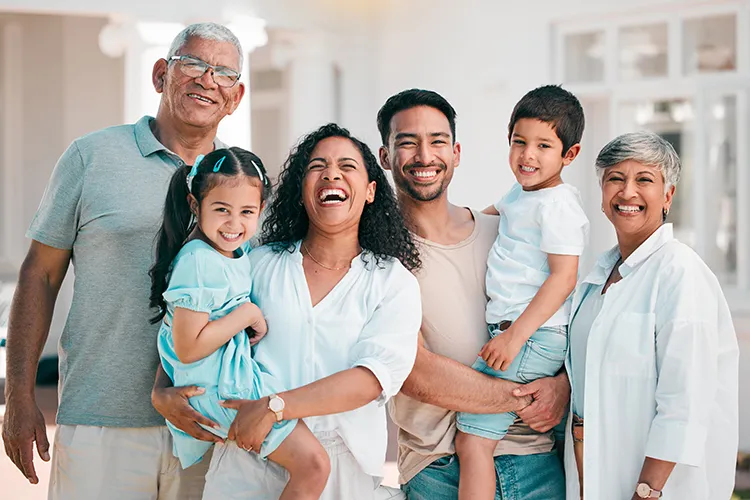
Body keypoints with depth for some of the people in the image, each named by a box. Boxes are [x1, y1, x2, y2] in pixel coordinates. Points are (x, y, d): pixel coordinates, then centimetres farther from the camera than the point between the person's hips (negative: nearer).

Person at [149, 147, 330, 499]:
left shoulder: (238, 254, 8)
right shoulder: (199, 261, -21)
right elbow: (188, 348, -23)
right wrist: (247, 314, -18)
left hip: (240, 374, 10)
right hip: (221, 389, -10)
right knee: (313, 465, -13)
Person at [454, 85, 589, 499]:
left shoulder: (557, 204, -13)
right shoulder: (521, 190, 16)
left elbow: (563, 277, -19)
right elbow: (497, 211, 41)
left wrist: (516, 336, -23)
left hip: (534, 338, -10)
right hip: (512, 332, 10)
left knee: (472, 439, -14)